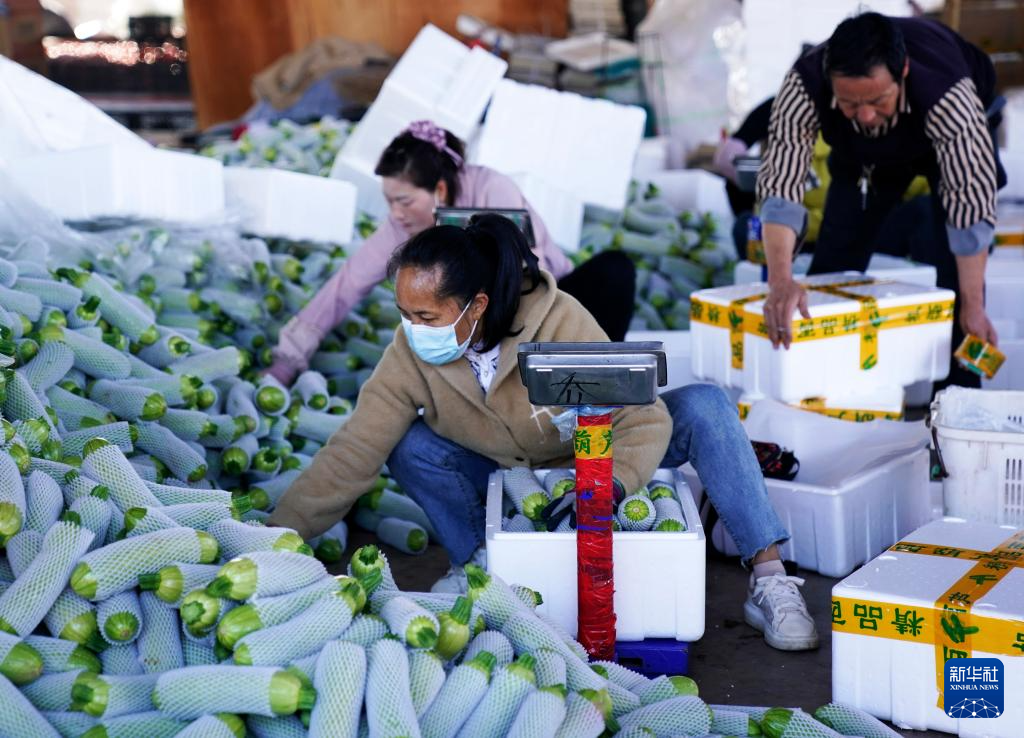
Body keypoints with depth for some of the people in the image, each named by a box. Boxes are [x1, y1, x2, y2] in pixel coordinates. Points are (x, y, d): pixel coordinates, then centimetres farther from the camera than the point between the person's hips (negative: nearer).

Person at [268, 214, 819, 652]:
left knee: (704, 406, -28)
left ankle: (768, 580, -22)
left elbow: (647, 419, -31)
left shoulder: (559, 322, -32)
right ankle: (474, 561, -1)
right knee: (410, 447, -24)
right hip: (509, 477, 3)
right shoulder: (410, 354, -23)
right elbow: (353, 453, -21)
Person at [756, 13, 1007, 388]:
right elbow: (780, 186, -43)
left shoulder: (949, 94, -45)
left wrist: (973, 307, -37)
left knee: (956, 265, -16)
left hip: (948, 138, -2)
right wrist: (781, 282, -57)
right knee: (834, 259, -1)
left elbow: (970, 199, -39)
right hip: (862, 151, 3)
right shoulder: (804, 87, -40)